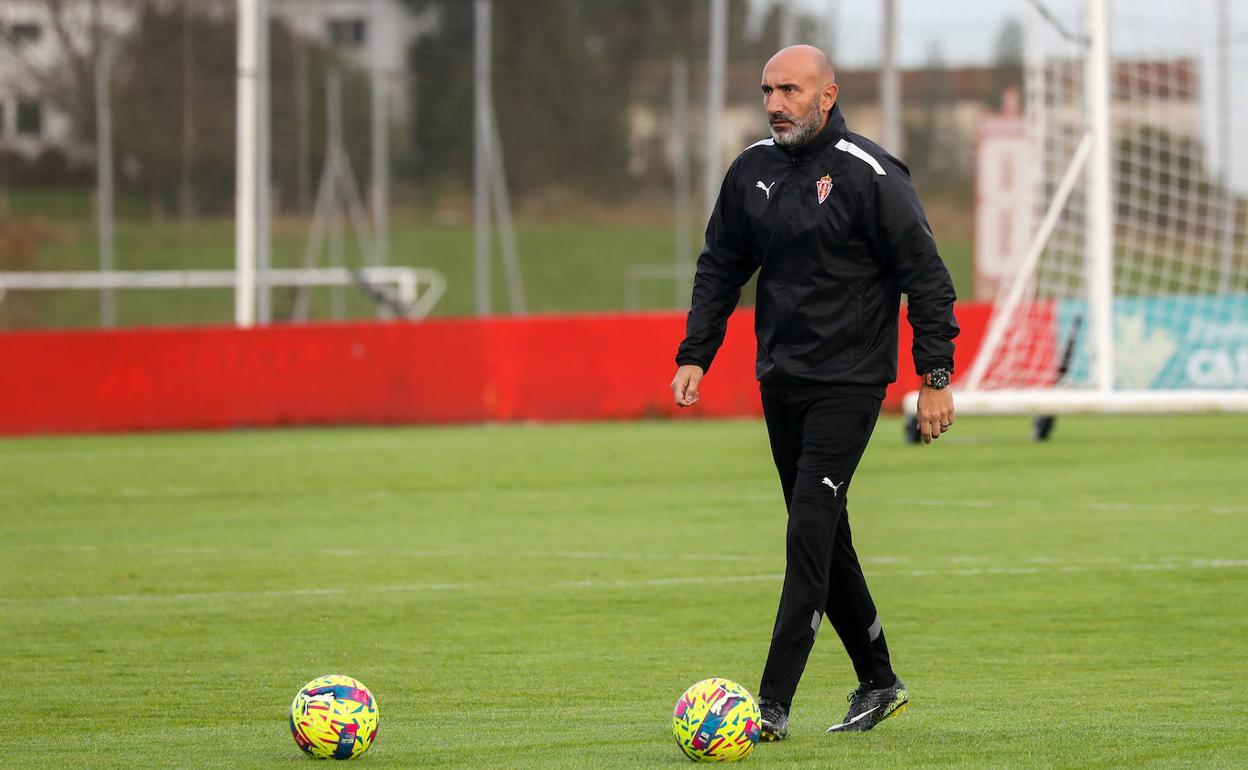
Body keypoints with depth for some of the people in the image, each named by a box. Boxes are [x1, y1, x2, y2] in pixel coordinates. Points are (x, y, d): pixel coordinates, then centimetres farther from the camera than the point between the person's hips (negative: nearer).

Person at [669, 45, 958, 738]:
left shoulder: (869, 175, -12)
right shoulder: (753, 171, 7)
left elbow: (925, 276, -10)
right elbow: (720, 268, 17)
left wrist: (936, 376, -13)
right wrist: (695, 356, 9)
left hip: (849, 383, -7)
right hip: (780, 380, 7)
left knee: (811, 532, -15)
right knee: (823, 537, 12)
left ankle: (774, 704, -18)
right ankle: (878, 682, 26)